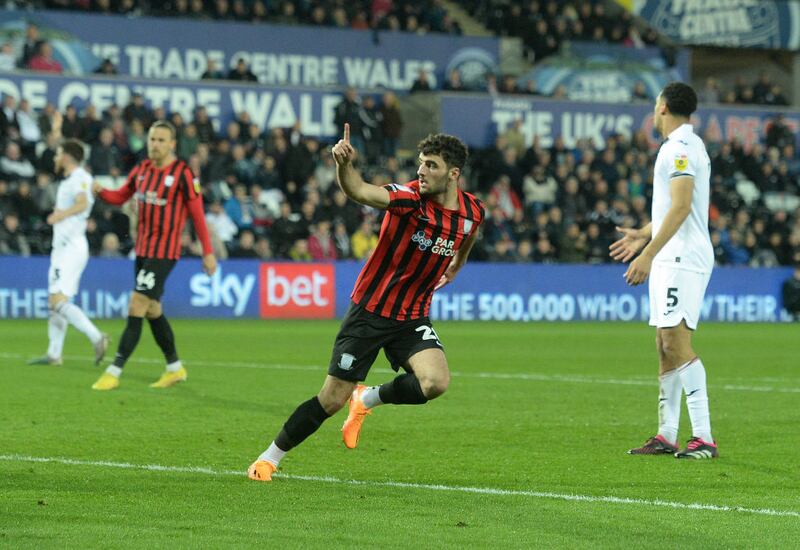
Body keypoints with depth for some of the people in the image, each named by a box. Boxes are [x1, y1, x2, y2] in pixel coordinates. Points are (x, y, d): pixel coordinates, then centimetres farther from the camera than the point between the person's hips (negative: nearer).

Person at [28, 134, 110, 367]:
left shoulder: (80, 178, -14)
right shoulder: (68, 180, 18)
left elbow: (83, 203, -33)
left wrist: (62, 214, -43)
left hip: (72, 249, -10)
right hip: (62, 248, 10)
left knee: (60, 301, -19)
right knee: (54, 302, 11)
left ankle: (96, 338, -24)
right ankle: (54, 354, 15)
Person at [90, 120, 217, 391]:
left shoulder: (183, 174, -11)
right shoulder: (142, 169, 7)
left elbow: (198, 214, -8)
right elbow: (120, 197, 16)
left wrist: (208, 252, -7)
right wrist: (100, 191, -6)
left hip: (164, 252, -7)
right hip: (142, 248, 7)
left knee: (136, 308, -13)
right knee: (152, 310, 15)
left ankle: (114, 373, -12)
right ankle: (175, 368, 28)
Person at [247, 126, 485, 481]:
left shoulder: (472, 211, -4)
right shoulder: (410, 198, -20)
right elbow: (358, 191, -40)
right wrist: (344, 164, -59)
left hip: (412, 318, 4)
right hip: (370, 312, -4)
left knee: (435, 382, -23)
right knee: (332, 399, -2)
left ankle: (368, 399, 8)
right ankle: (269, 458, 19)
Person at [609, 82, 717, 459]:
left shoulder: (680, 148, -13)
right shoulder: (684, 146, 19)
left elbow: (681, 206, -23)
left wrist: (649, 253, -25)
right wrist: (643, 234, 39)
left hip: (682, 258, -11)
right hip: (671, 258, 11)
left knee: (676, 341, -16)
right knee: (666, 346, 10)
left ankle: (704, 438, -20)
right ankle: (666, 436, 14)